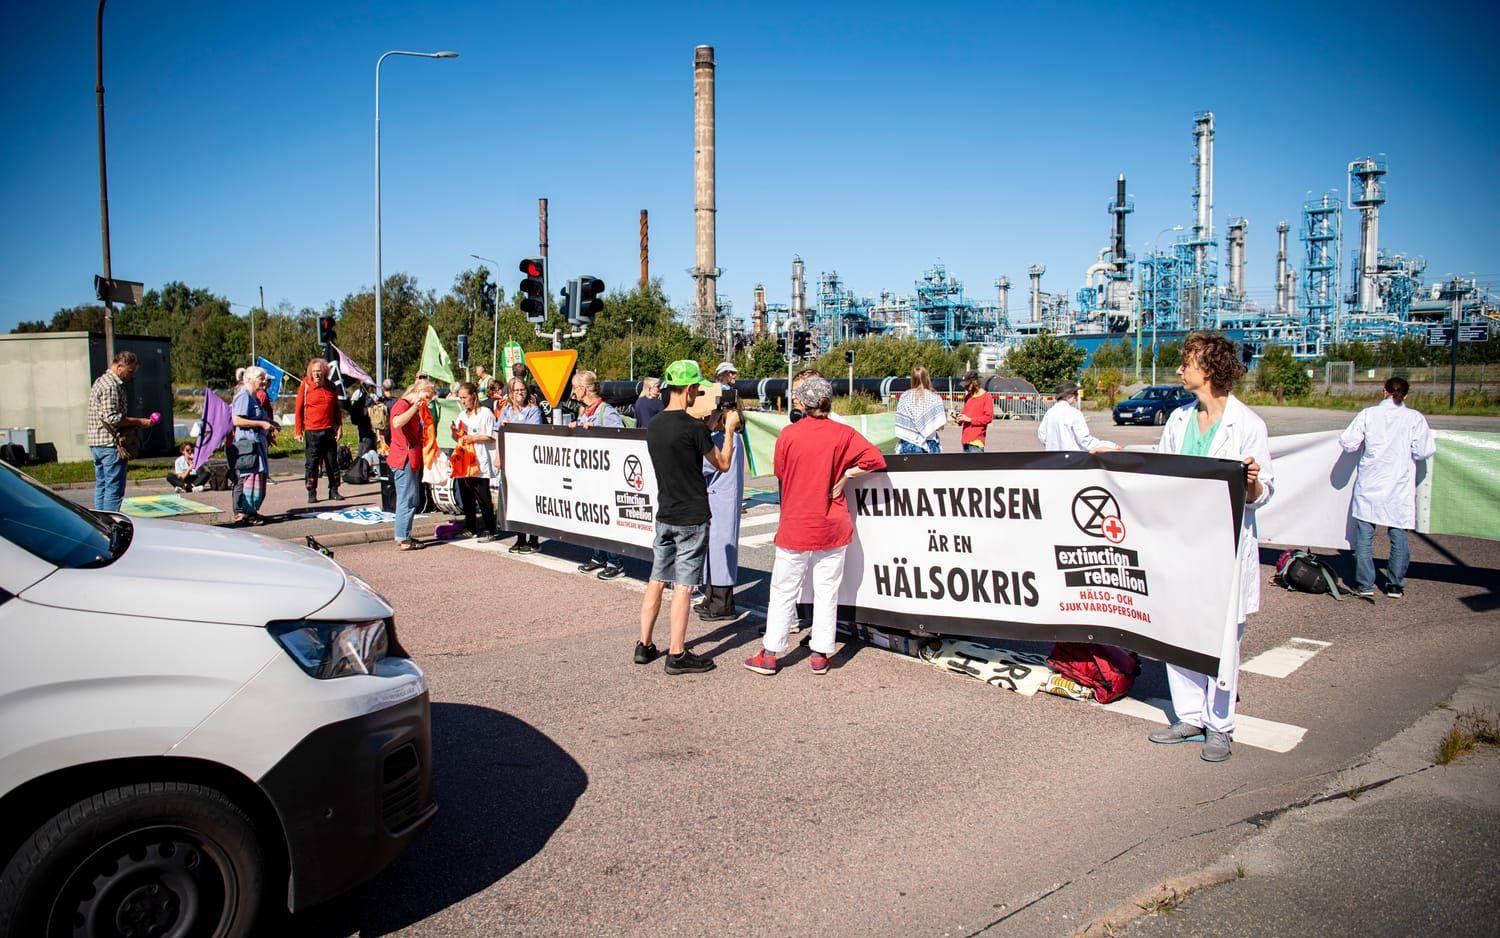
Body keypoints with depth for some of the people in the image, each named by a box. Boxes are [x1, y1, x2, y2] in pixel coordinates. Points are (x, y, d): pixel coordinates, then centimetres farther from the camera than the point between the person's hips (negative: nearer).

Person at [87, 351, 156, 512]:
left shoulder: (101, 381, 18)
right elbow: (111, 417, -21)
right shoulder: (112, 386, -15)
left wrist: (134, 423, 14)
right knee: (114, 488, -6)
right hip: (111, 444, -10)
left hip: (96, 443, 10)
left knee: (101, 486, 14)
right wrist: (139, 422, -14)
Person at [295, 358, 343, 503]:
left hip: (329, 430, 3)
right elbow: (299, 409, -1)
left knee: (332, 462, 7)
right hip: (312, 431, -3)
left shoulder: (331, 386, 7)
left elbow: (337, 408, 15)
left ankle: (334, 491, 16)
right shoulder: (305, 386, -2)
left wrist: (339, 426, 7)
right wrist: (298, 431, -5)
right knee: (311, 463, 1)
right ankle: (311, 493, 7)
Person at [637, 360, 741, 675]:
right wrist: (729, 428, 7)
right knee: (683, 585, -1)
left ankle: (645, 646, 21)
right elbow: (723, 464, -5)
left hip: (664, 516, 7)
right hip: (692, 518, -7)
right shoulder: (693, 427, -17)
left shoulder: (654, 425, 5)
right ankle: (677, 654, 5)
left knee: (657, 580, 14)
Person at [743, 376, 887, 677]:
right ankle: (821, 655, 14)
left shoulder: (788, 434, -8)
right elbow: (875, 459, -10)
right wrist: (844, 475, -2)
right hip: (832, 528, 1)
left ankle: (770, 654, 12)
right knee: (826, 592, 10)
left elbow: (780, 474, 2)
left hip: (795, 527, -1)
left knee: (784, 591, 8)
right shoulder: (843, 434, -5)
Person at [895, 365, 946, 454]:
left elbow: (899, 427, -1)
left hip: (908, 444, 1)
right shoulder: (934, 398, -4)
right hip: (929, 446, -1)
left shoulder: (904, 397, 0)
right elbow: (939, 427, -4)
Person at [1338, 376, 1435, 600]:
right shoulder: (1415, 418, -3)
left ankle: (1365, 585, 6)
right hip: (1400, 488, 0)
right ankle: (1395, 585, 15)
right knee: (1399, 536, 10)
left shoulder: (1367, 414, -2)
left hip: (1369, 486, 0)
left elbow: (1347, 443, -1)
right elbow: (1424, 452, -5)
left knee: (1364, 535, 5)